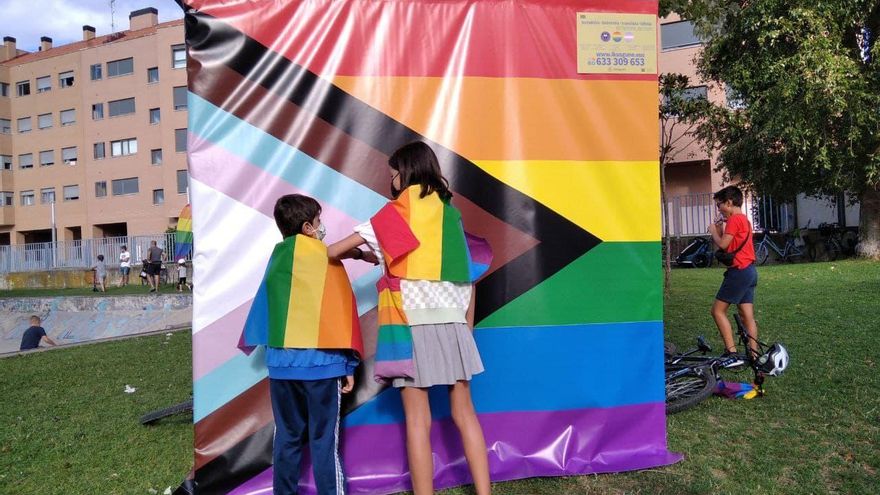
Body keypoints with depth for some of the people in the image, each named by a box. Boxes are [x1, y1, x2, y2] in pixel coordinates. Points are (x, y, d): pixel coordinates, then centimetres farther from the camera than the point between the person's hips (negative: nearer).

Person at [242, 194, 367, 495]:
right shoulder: (327, 258, -4)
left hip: (281, 363, 5)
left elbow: (262, 308, 14)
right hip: (321, 362, -5)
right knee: (324, 440, 1)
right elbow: (341, 310, -5)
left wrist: (261, 346, 25)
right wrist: (350, 364, -1)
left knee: (287, 437, 16)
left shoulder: (277, 258, 9)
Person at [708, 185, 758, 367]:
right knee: (747, 316, 9)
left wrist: (713, 231, -1)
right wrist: (719, 228, 11)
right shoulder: (744, 219, 19)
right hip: (749, 271, 10)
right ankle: (754, 355, 9)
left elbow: (723, 244, -17)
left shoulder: (734, 219, -11)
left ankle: (732, 353, -9)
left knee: (718, 310, -5)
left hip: (739, 271, -10)